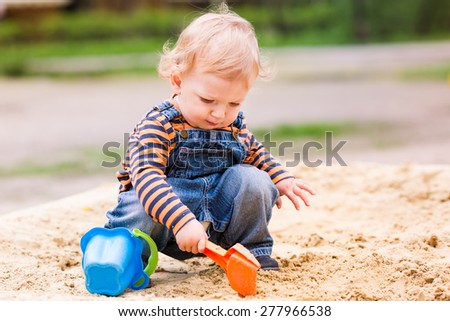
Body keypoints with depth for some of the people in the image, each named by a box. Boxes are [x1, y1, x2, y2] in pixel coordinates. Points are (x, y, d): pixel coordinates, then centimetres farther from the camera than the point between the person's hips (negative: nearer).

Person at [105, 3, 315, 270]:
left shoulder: (236, 125, 2)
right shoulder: (158, 126, -20)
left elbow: (256, 154, 25)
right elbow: (147, 178, -34)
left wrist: (281, 179, 8)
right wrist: (182, 220, -47)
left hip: (219, 216, 6)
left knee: (253, 179, -14)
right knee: (141, 212, -37)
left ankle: (255, 251, 5)